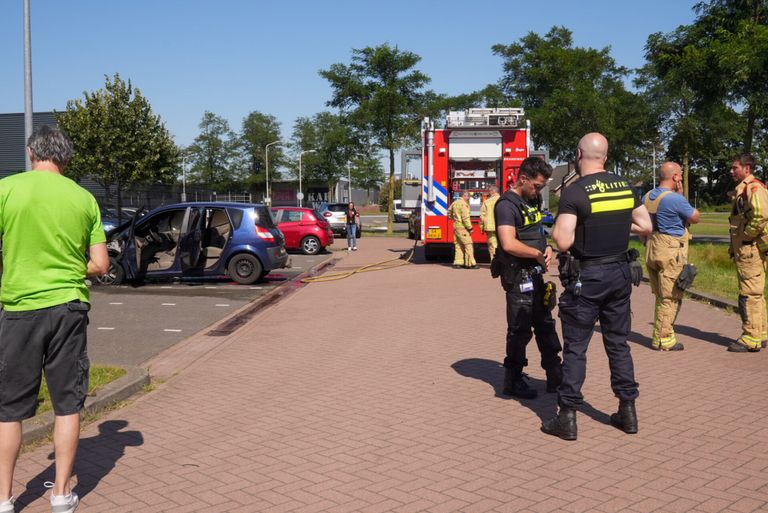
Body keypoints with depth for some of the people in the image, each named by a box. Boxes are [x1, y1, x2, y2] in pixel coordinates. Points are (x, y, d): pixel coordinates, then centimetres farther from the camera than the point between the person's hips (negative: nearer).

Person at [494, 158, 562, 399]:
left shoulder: (532, 200, 13)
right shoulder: (507, 205, -16)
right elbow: (509, 244, -28)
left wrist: (547, 248, 4)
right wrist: (538, 254, -16)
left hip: (535, 274, 9)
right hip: (518, 277, -9)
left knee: (545, 325, 14)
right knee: (520, 330, 0)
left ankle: (555, 377, 24)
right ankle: (513, 381, 12)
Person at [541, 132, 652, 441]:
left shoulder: (574, 192, -15)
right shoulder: (625, 187, 3)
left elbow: (563, 241, -20)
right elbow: (646, 227, 9)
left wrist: (555, 228, 0)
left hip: (586, 277, -5)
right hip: (621, 273, 5)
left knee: (575, 348, 2)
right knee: (618, 344, 15)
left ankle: (567, 418, 6)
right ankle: (627, 412, 21)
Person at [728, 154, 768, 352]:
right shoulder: (743, 189, 18)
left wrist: (747, 236, -18)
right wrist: (735, 246, 17)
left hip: (750, 249, -11)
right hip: (745, 249, 11)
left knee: (749, 294, -7)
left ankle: (751, 339, -4)